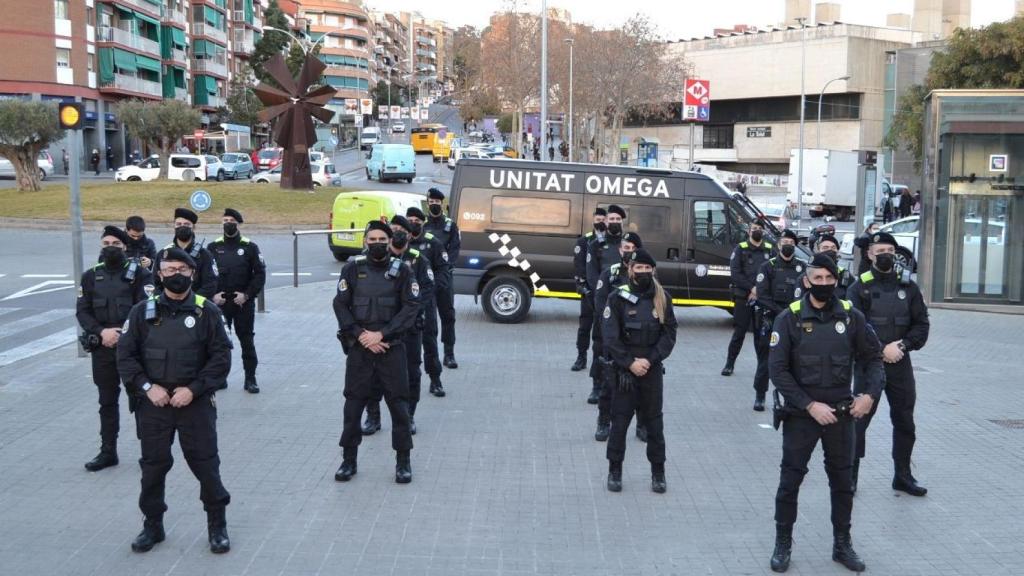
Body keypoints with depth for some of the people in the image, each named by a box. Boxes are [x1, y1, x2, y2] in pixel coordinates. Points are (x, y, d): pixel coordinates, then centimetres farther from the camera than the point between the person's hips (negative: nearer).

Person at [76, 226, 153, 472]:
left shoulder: (139, 274, -3)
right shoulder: (91, 276, 9)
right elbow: (82, 311, 3)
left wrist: (121, 333, -18)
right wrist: (102, 332, -12)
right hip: (102, 348, 4)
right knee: (107, 401, 12)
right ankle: (108, 452, 22)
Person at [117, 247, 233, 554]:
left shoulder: (207, 312, -2)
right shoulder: (143, 311, 1)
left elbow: (221, 357, -3)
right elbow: (125, 355, 3)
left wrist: (193, 389, -12)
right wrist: (147, 387, -9)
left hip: (196, 402, -2)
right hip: (153, 402, 2)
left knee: (206, 463, 2)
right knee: (153, 465, 11)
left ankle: (217, 526, 18)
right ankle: (152, 525, 27)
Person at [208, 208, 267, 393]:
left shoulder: (250, 247, -1)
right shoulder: (213, 247, 5)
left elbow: (260, 274, -4)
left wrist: (247, 294, -13)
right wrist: (212, 295, -7)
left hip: (243, 302, -2)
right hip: (219, 302, 2)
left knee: (247, 339, 2)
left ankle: (250, 378, 9)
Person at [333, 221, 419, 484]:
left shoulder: (401, 270, 0)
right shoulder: (353, 268, 3)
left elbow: (411, 307, -6)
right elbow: (341, 305, 1)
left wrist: (381, 334, -13)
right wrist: (361, 335, -11)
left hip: (391, 347, -1)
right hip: (359, 347, 1)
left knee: (398, 403, 1)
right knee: (353, 403, 5)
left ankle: (403, 461, 12)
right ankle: (349, 459, 18)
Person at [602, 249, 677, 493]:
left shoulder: (662, 298, 1)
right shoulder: (618, 298, -5)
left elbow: (669, 334, 0)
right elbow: (610, 336, -8)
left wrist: (650, 360, -11)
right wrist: (630, 362, -14)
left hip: (652, 369, 2)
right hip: (624, 369, -1)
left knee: (654, 420, 7)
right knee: (620, 420, 3)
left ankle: (658, 471, 18)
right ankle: (615, 470, 16)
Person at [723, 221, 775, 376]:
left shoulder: (770, 250, 8)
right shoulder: (740, 249, 3)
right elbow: (735, 273, -6)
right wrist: (751, 288, -14)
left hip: (763, 298, 2)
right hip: (743, 298, -2)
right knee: (739, 332, 1)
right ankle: (729, 364, 10)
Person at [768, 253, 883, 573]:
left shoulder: (851, 317, -2)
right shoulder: (789, 318, -10)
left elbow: (871, 358, 8)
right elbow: (777, 369, -12)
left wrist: (871, 394, -8)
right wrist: (810, 406, -16)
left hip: (841, 412, 3)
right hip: (801, 414, -2)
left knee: (843, 480, 12)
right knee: (790, 479, 4)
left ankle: (842, 544, 28)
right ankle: (783, 544, 19)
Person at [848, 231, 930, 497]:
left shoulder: (908, 286, 7)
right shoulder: (860, 287, -3)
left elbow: (922, 324, 6)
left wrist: (903, 345, -10)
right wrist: (882, 350, -18)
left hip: (900, 364, 4)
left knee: (905, 421, 11)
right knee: (859, 419, -2)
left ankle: (903, 476, 25)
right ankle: (850, 475, 9)